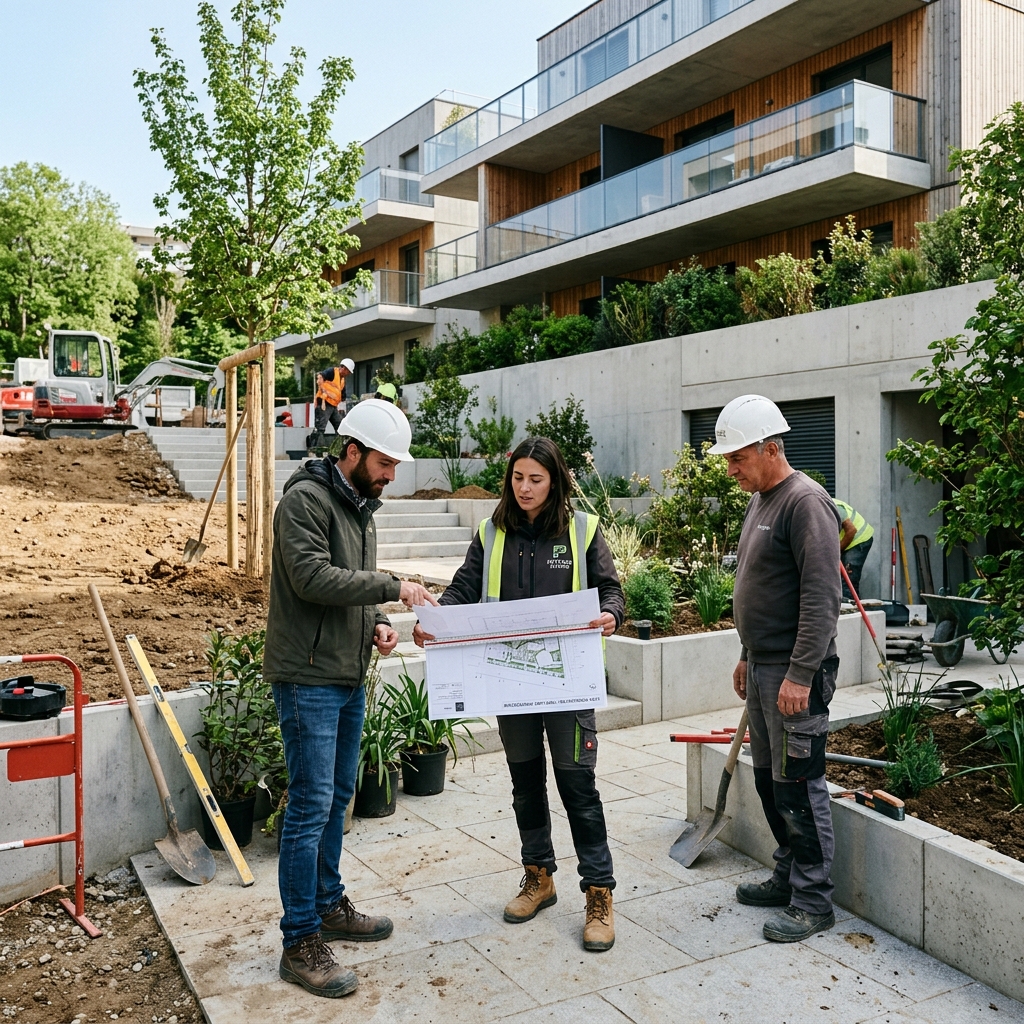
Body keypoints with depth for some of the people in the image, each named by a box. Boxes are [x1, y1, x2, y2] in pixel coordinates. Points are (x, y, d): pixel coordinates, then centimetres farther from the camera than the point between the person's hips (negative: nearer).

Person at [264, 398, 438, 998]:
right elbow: (314, 577, -25)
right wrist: (392, 587, -21)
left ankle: (330, 905, 33)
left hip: (350, 679, 9)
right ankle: (301, 943, 6)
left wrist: (377, 623, 2)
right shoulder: (306, 499, -13)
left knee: (338, 797, 18)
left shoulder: (361, 506, 15)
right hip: (308, 678, -9)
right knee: (311, 807, -5)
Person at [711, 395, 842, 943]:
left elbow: (822, 598, -21)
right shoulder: (759, 501, 15)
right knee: (769, 779, 16)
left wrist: (800, 674, -23)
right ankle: (788, 876, 30)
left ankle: (813, 901, 11)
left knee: (798, 785, -2)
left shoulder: (806, 502, -15)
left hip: (794, 675, -9)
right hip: (761, 669, 10)